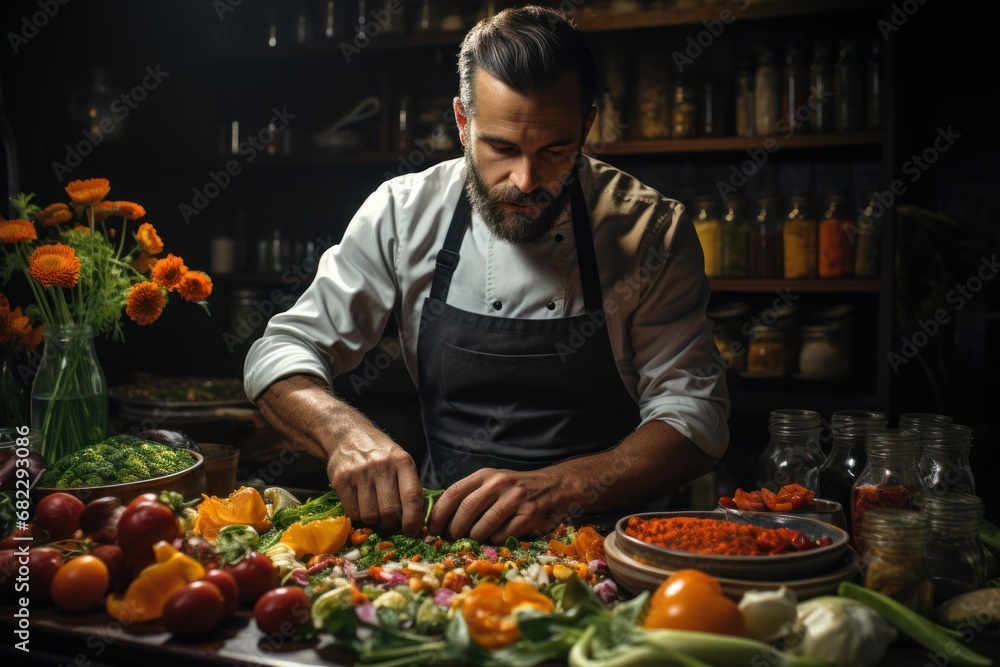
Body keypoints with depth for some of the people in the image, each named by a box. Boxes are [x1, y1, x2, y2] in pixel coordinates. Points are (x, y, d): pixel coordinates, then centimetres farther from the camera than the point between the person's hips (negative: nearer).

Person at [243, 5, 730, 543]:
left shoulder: (650, 231, -8)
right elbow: (280, 355, -2)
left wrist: (557, 489, -27)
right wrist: (345, 431, -25)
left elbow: (695, 414, -10)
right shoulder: (404, 213, -5)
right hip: (443, 528, 1)